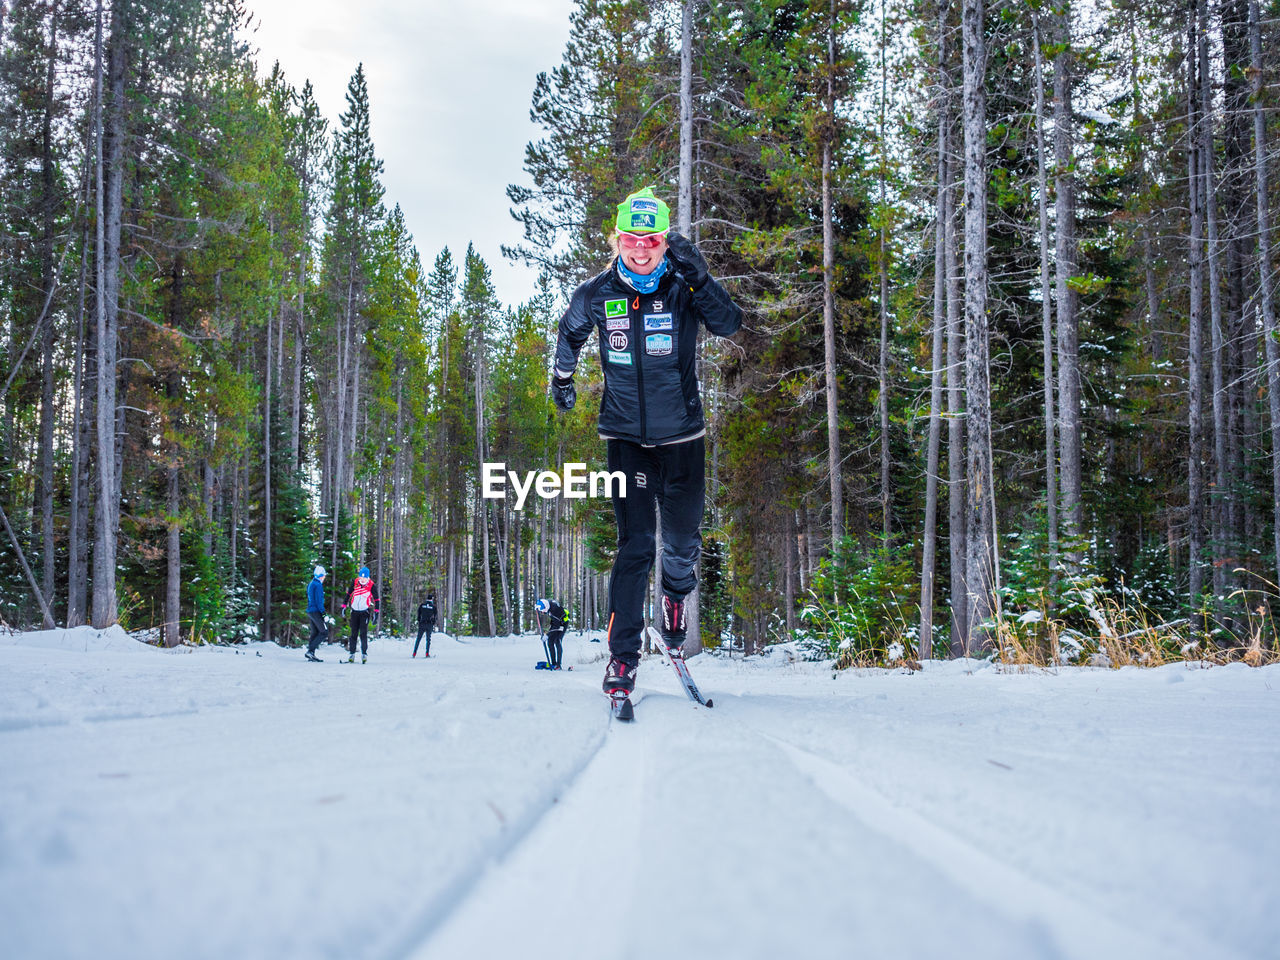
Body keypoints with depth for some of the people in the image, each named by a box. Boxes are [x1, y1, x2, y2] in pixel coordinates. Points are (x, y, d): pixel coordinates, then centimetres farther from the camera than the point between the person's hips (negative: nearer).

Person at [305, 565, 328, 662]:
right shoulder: (318, 585, -14)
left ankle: (311, 654, 10)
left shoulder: (311, 584, 15)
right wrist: (322, 612, -14)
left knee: (315, 632, 12)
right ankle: (310, 650, -12)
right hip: (316, 611, -9)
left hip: (310, 611, 9)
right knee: (324, 632, -6)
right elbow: (319, 600, -17)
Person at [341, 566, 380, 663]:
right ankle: (352, 654, 7)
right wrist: (344, 605, 9)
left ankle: (364, 654, -7)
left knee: (363, 633, -10)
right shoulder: (355, 582, -2)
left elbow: (376, 599, -3)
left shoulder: (372, 585, -9)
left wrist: (376, 612, -8)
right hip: (354, 611, 3)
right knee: (353, 633, 5)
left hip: (365, 612, -3)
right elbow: (349, 594, 11)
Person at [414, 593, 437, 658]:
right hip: (429, 624, -1)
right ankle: (427, 653, 0)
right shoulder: (433, 606, 0)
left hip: (422, 623, 1)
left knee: (418, 638, 6)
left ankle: (414, 653, 2)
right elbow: (434, 616, 4)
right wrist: (434, 625, 13)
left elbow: (419, 614, 6)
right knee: (428, 639, 7)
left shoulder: (422, 605, 3)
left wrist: (418, 622, 15)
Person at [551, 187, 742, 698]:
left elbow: (729, 325, -21)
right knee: (634, 545, -8)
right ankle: (622, 655, -4)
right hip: (626, 436, 0)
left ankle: (676, 596, 41)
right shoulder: (596, 295, -1)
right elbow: (571, 331, 20)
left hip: (681, 435, 1)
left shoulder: (682, 288, -5)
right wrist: (562, 375, 23)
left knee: (683, 540, 8)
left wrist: (699, 278, -32)